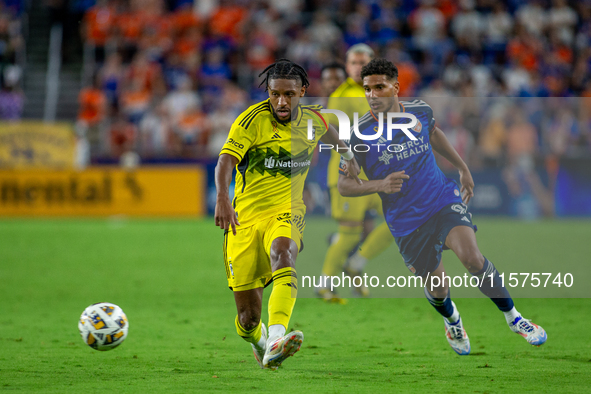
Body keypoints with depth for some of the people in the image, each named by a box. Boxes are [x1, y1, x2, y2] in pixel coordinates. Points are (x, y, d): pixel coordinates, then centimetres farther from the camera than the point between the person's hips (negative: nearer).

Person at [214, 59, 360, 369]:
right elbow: (225, 160, -26)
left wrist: (348, 156, 41)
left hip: (286, 213, 2)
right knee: (248, 318, -3)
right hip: (245, 215, -2)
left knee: (282, 253, -37)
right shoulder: (253, 119, -11)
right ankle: (259, 342, 36)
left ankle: (275, 341, -53)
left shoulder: (312, 120, 4)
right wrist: (222, 198, -42)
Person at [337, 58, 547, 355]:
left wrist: (462, 168, 27)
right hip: (407, 223, -1)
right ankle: (451, 320, 44)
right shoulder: (359, 134, -14)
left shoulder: (420, 111, -4)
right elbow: (343, 184, -9)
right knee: (437, 289, 6)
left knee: (472, 257, -24)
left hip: (443, 198, 1)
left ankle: (513, 317, -4)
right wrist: (380, 185, -26)